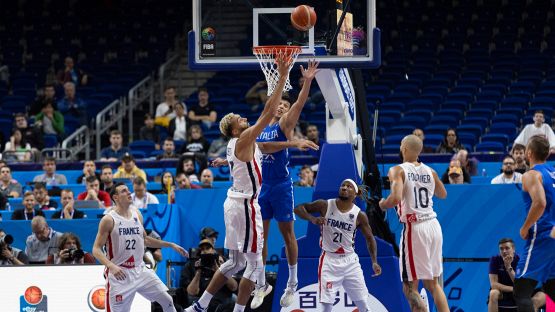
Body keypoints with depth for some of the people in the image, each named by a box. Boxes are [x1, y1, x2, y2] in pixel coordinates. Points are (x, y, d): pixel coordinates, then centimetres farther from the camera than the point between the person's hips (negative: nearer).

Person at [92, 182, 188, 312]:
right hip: (119, 274, -6)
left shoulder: (137, 215, 7)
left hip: (139, 270, 6)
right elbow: (96, 249, -13)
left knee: (168, 301, 1)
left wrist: (171, 245, 17)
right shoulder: (109, 220, -12)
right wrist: (111, 266, -29)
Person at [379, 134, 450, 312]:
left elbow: (396, 198, -22)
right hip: (433, 226, 6)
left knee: (410, 287, 0)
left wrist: (382, 204, -1)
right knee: (432, 283, 18)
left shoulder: (398, 171, -7)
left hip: (414, 228, -6)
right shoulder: (430, 172, 10)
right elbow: (443, 195, 27)